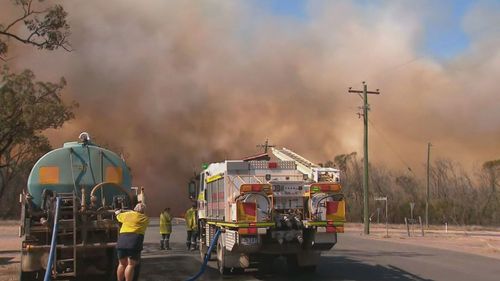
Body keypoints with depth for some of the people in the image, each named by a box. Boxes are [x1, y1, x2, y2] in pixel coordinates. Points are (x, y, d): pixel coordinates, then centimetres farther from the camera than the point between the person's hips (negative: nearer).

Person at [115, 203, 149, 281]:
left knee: (122, 264, 15)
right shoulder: (145, 218, 10)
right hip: (134, 242, -3)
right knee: (131, 265, -1)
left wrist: (117, 212, 59)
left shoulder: (126, 215, 16)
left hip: (122, 240, 3)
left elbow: (118, 216, 35)